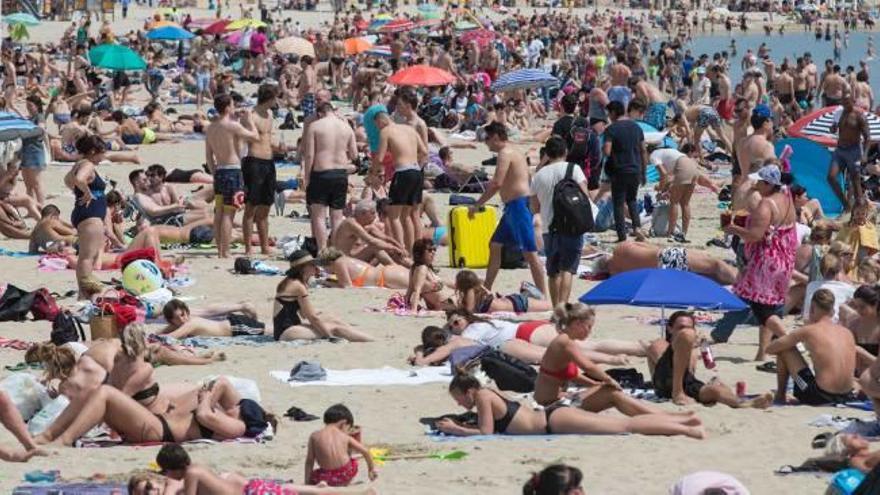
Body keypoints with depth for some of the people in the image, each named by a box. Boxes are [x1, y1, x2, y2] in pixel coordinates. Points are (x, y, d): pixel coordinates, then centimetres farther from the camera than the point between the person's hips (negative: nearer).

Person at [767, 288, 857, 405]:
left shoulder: (808, 331, -4)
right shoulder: (847, 333, 9)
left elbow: (770, 349, 6)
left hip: (820, 397, -5)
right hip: (846, 397, 5)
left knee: (784, 349, 10)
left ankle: (780, 396, 24)